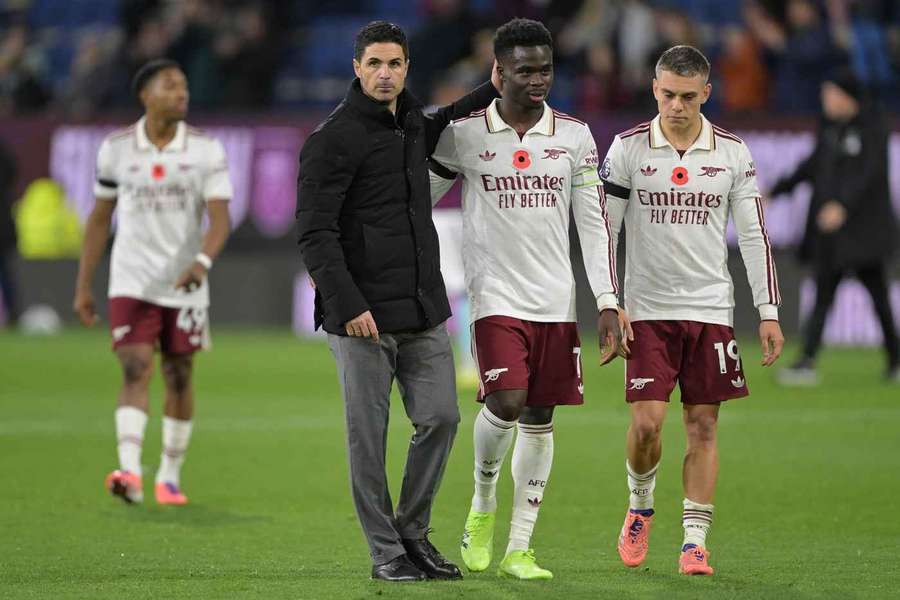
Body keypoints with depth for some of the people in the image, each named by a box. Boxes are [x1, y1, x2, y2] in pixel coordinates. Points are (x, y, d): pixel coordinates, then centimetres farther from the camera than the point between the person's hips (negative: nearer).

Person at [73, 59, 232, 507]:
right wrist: (83, 286, 8)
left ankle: (170, 475, 23)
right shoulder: (116, 149, 1)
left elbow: (220, 218, -11)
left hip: (185, 285, 1)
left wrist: (203, 261, -30)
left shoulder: (206, 150, -2)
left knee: (179, 379, 8)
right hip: (131, 282, -1)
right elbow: (99, 219, 9)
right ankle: (130, 473, -26)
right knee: (135, 372, -15)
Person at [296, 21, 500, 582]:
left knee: (441, 417, 3)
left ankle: (414, 533, 19)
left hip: (423, 313, 7)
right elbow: (315, 231, -14)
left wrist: (492, 92, 26)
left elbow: (439, 129, 40)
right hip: (363, 316, -6)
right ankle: (386, 552, 8)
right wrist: (347, 302, -21)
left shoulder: (410, 124, 13)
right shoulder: (334, 139, -9)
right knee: (369, 435, 0)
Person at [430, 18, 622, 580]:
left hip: (557, 300, 3)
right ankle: (483, 503, 10)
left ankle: (519, 548, 9)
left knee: (540, 420, 3)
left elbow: (594, 223, 6)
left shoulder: (574, 136, 5)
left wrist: (608, 302, 0)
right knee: (507, 403, -19)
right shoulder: (464, 133, -1)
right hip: (496, 295, -3)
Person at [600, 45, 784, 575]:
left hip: (711, 309, 1)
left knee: (703, 427, 0)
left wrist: (769, 313, 0)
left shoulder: (733, 153, 3)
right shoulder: (628, 149, -1)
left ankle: (695, 541, 5)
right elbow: (604, 232, 2)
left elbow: (754, 236, 5)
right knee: (647, 423, -9)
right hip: (649, 310, -1)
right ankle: (640, 505, 20)